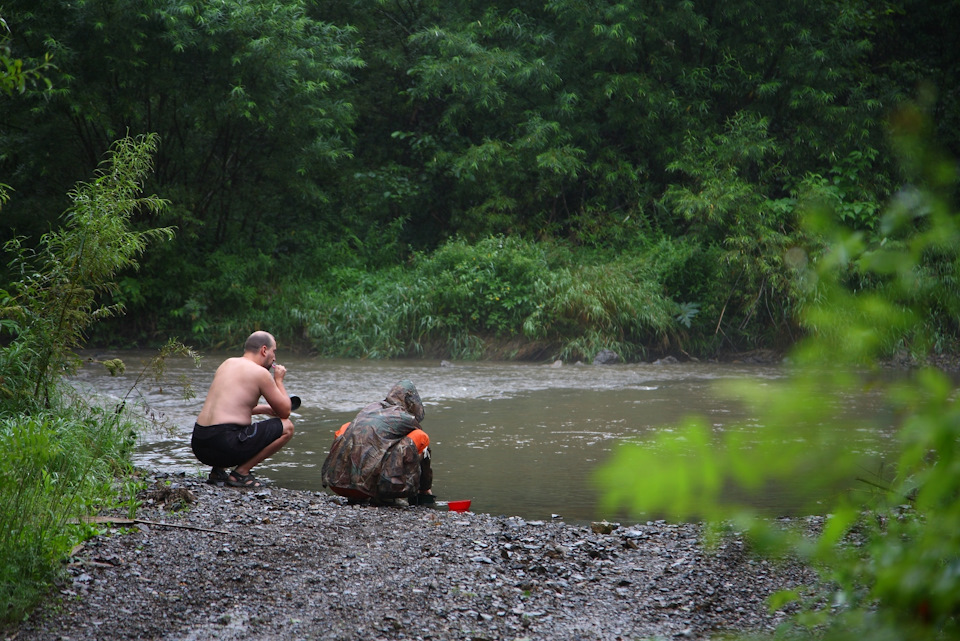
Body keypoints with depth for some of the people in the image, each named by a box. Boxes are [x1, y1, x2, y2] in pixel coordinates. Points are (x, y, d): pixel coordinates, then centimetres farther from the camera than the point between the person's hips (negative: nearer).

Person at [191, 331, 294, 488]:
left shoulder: (227, 364, 18)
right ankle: (241, 472, -1)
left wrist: (265, 408, 31)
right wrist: (278, 380, 15)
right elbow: (285, 412, 2)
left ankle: (218, 470, 16)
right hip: (226, 444, -8)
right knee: (286, 427, 4)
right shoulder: (260, 372, -5)